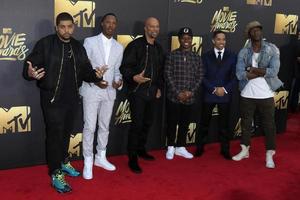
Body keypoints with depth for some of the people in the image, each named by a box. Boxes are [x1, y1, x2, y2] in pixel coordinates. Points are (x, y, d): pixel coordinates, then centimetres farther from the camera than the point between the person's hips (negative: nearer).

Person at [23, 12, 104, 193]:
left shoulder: (78, 47, 8)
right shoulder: (45, 44, -7)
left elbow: (85, 71, 7)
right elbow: (31, 64, -12)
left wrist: (95, 75, -14)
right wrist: (30, 72, -35)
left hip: (72, 99, 5)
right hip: (52, 99, -5)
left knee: (66, 133, 18)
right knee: (55, 135, -1)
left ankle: (64, 162, 38)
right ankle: (56, 174, 10)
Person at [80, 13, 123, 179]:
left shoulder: (119, 47, 9)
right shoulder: (90, 42, -3)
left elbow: (116, 69, 13)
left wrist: (118, 80, -8)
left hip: (109, 92, 4)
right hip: (91, 90, -4)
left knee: (104, 126, 13)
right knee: (89, 127, -2)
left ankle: (100, 157, 27)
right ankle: (88, 162, 11)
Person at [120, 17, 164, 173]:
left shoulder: (158, 48, 14)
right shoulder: (135, 45, -7)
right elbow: (125, 67, -13)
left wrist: (159, 87, 15)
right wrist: (133, 77, -31)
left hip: (152, 92, 7)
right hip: (137, 91, -6)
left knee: (147, 123, 13)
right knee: (137, 124, -6)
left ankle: (141, 149, 31)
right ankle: (132, 158, 5)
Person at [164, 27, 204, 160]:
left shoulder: (197, 57, 7)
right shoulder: (172, 55, -2)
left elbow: (200, 77, 5)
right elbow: (168, 75, -7)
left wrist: (191, 92, -9)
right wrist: (178, 93, -13)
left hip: (190, 98, 3)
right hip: (174, 97, -3)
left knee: (185, 123, 11)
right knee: (172, 123, 5)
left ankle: (180, 147, 25)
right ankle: (171, 147, 21)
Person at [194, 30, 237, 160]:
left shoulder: (232, 56, 5)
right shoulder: (206, 56, 3)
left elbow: (234, 76, 1)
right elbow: (203, 76, -2)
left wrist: (225, 89, -12)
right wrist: (214, 89, -13)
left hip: (225, 95, 1)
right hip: (209, 94, 0)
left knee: (224, 124, 8)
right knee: (204, 123, 7)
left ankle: (225, 150, 19)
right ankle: (200, 148, 20)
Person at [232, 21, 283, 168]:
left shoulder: (272, 49, -3)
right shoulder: (243, 52, 0)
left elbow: (274, 71, -15)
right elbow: (239, 74, -12)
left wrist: (251, 70, -13)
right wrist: (262, 72, -13)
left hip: (266, 95, -1)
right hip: (247, 95, 2)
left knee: (268, 124, 5)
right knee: (246, 123, 13)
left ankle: (269, 154, 18)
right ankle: (245, 150, 29)